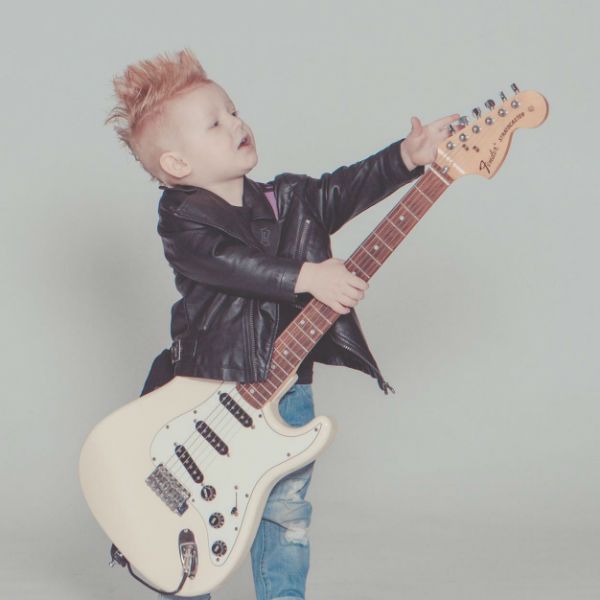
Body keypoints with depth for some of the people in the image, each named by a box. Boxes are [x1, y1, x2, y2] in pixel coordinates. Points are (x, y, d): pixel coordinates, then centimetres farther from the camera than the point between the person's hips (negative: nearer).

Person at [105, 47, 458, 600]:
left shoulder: (288, 202, 7)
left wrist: (407, 157, -13)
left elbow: (342, 191, 0)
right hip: (206, 393, -4)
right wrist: (307, 276, -34)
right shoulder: (182, 221, -13)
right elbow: (228, 262, -28)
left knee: (286, 511, 12)